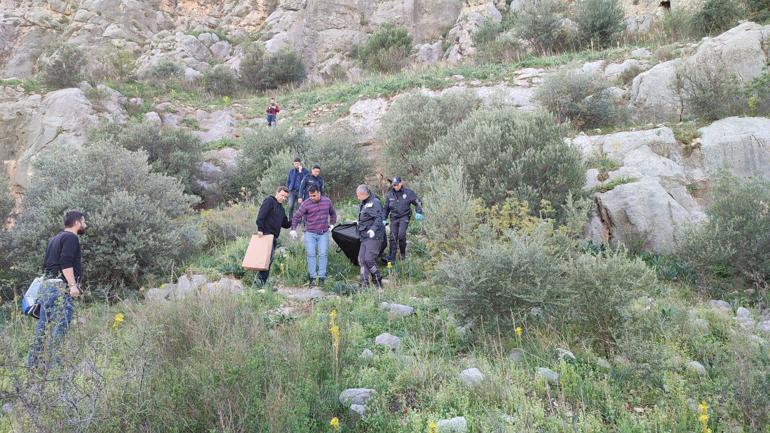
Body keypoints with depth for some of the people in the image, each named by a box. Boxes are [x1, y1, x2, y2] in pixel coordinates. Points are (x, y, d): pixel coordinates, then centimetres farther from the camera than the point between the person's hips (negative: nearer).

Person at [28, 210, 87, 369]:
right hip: (61, 286, -10)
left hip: (46, 283, 10)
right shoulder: (71, 238, -7)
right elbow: (66, 263, -19)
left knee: (42, 325, 10)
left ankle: (33, 363, 14)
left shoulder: (54, 239, 23)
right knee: (61, 325, -9)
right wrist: (73, 285, -22)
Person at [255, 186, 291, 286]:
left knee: (270, 258, 8)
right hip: (266, 234, -9)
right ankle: (260, 280, -12)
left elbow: (285, 224, 26)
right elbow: (261, 215, -16)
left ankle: (262, 282, 13)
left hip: (274, 237, 9)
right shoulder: (269, 201, -3)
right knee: (269, 257, -14)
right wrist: (260, 229, -23)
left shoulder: (281, 208, 24)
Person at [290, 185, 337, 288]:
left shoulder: (327, 201, 4)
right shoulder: (306, 204, -6)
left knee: (322, 254, -2)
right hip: (310, 233, -1)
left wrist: (332, 224, 14)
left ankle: (322, 277, 4)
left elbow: (333, 213, 21)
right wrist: (293, 229, -14)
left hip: (323, 233, 2)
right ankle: (312, 278, 3)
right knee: (311, 254, -4)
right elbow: (296, 216, -6)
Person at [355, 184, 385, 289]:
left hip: (374, 236, -10)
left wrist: (373, 229, -35)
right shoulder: (364, 204, 17)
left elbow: (378, 218, -24)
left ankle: (378, 281, 1)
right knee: (361, 259, 4)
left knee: (369, 259, -14)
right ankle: (364, 282, 8)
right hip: (365, 236, 10)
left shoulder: (374, 202, -13)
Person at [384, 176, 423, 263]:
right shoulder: (389, 194, 5)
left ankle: (403, 253, 2)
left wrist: (419, 212, -9)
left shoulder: (408, 192, -4)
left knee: (401, 235, -18)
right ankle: (392, 256, 6)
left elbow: (418, 202, 4)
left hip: (404, 217, -3)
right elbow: (386, 208, 17)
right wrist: (384, 219, 14)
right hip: (394, 218, 3)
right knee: (393, 237, 0)